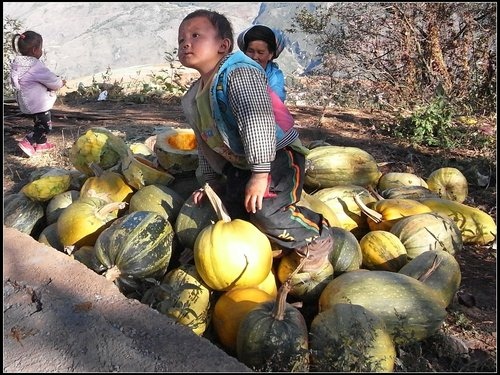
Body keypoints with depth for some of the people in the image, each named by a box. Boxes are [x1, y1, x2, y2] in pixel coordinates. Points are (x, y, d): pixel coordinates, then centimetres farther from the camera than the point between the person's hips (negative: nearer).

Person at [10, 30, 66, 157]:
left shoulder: (16, 63, 4)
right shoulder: (36, 66, -24)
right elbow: (51, 80, -19)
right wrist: (61, 83, 5)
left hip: (27, 102, 9)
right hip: (38, 103, -9)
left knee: (40, 123, 23)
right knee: (45, 126, 1)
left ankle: (41, 143, 34)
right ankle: (27, 142, -3)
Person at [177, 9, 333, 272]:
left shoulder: (239, 73, -18)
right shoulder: (193, 98, 11)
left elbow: (258, 122, -29)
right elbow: (205, 144, 21)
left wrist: (259, 173, -33)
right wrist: (211, 181, 21)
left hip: (277, 157, -9)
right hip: (239, 167, 10)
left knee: (263, 210, -27)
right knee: (231, 212, 6)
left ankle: (316, 237, -2)